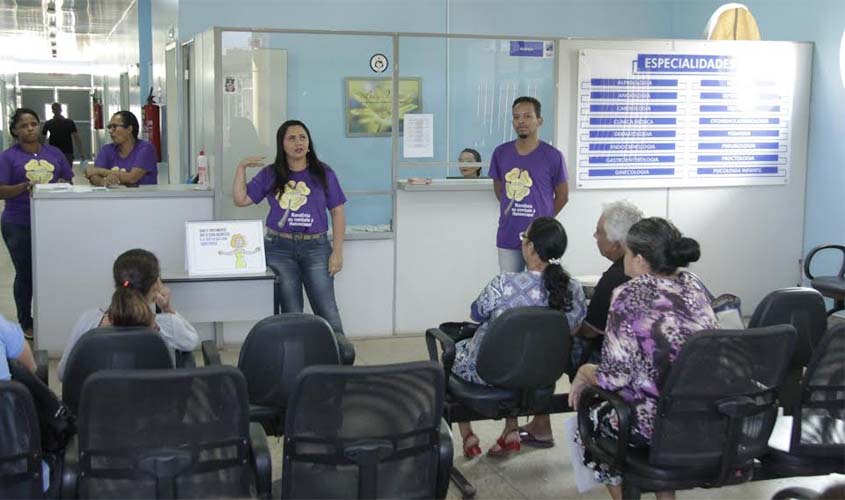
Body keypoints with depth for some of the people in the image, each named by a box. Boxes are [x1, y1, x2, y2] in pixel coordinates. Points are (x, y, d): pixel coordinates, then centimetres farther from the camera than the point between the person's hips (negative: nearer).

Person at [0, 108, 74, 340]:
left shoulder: (54, 153, 8)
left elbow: (70, 182, 13)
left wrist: (63, 185, -10)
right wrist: (25, 187, -24)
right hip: (19, 226, -3)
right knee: (25, 273, 6)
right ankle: (26, 323, 18)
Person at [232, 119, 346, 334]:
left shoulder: (323, 173, 3)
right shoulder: (270, 175, 7)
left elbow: (338, 213, 4)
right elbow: (240, 200, 5)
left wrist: (337, 252, -3)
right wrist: (241, 167, -3)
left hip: (316, 247, -1)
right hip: (279, 248, 1)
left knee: (327, 311, -3)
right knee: (291, 313, 6)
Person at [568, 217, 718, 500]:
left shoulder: (630, 294, -15)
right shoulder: (693, 286, 5)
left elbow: (615, 376, -16)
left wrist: (585, 372, 5)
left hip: (659, 422, -6)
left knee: (593, 405, 22)